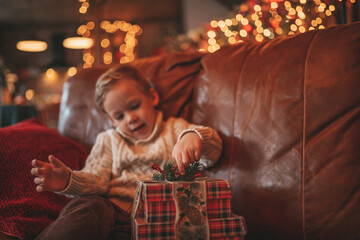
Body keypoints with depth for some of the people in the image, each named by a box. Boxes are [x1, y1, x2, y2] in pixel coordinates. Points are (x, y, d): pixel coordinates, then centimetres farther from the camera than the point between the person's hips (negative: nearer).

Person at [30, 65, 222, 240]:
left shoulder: (175, 129, 18)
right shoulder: (108, 140, 25)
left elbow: (212, 154, 2)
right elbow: (96, 181, 10)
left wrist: (194, 136, -23)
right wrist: (68, 180, -14)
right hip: (113, 210, 2)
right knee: (87, 206, -35)